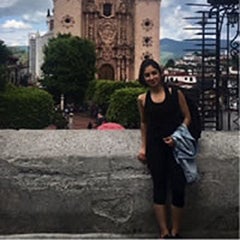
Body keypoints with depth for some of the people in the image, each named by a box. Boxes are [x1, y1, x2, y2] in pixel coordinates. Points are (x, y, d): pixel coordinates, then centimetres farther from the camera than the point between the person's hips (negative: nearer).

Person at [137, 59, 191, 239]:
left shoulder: (175, 93, 0)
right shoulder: (142, 99, 6)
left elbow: (187, 117, 3)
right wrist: (143, 147, 12)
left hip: (176, 144, -1)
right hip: (155, 146, 2)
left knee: (178, 188, -6)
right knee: (159, 188, 2)